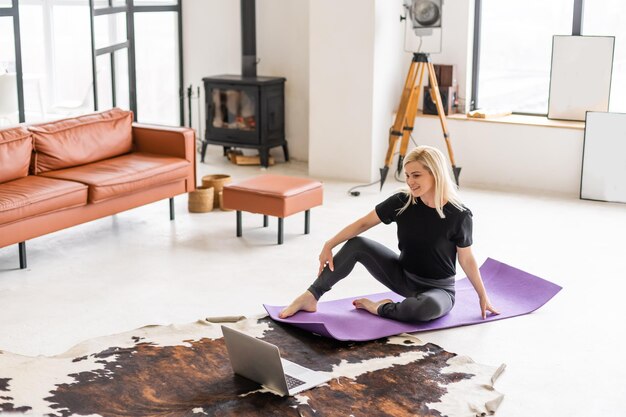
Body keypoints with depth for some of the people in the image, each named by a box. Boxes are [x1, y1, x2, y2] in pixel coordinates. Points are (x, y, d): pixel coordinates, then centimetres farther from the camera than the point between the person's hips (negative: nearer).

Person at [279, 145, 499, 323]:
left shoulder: (459, 215, -21)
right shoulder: (402, 202, -12)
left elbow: (467, 259, -9)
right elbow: (364, 223, -6)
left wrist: (483, 296, -2)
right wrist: (329, 246, -10)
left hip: (438, 289, -3)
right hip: (403, 276, 4)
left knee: (430, 307, -41)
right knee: (357, 244, -14)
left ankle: (382, 308, -13)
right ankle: (310, 298, -9)